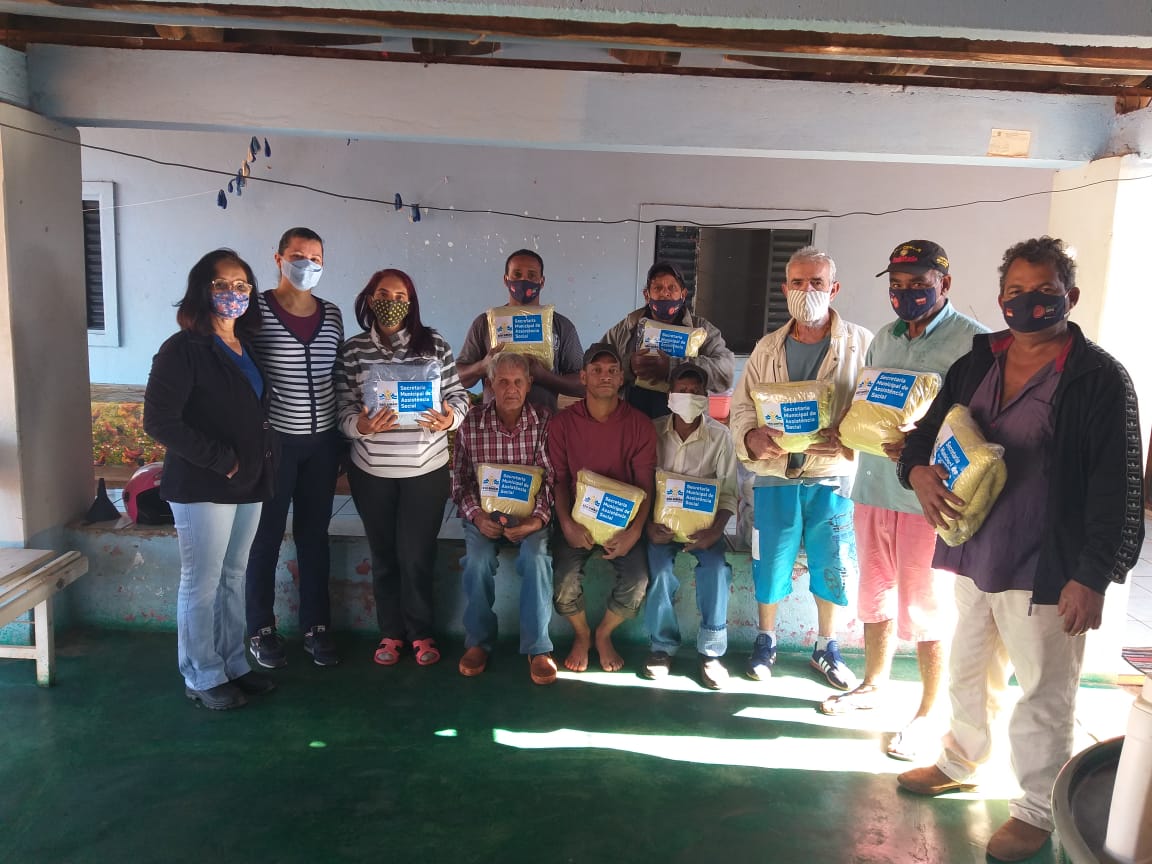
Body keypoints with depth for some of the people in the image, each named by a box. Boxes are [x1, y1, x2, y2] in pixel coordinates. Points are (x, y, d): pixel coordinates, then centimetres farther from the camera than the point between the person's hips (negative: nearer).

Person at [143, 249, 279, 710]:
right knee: (202, 585, 4)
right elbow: (159, 421, -18)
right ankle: (203, 678, 18)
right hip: (203, 489, -7)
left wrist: (262, 460, 8)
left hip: (248, 485, 7)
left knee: (233, 578, 16)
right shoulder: (183, 350, -12)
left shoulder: (247, 347, 11)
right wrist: (221, 460, -18)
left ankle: (233, 665, 29)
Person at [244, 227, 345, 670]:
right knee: (266, 537, 7)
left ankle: (316, 627, 24)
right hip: (273, 440, -4)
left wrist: (343, 433, 12)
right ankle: (261, 630, 22)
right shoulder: (257, 310, -7)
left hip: (322, 441, 4)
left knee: (314, 535, 12)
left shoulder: (332, 314, 7)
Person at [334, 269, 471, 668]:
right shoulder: (352, 350, -2)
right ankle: (391, 633, 28)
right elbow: (343, 410, -3)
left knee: (417, 555, 4)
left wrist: (450, 418, -19)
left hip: (427, 469, -1)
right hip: (371, 472, 1)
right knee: (384, 555, 12)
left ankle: (421, 633, 23)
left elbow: (458, 395, 2)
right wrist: (361, 425, -24)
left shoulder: (434, 344, -2)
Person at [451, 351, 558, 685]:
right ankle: (478, 640, -3)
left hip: (530, 512, -1)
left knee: (536, 557, -29)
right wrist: (476, 515, -14)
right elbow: (460, 481, 2)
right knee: (478, 559, -27)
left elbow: (550, 478, -6)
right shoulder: (471, 424, -1)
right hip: (484, 512, 1)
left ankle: (538, 647, -13)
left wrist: (538, 518, -21)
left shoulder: (544, 421, -3)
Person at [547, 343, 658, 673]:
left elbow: (645, 485, -4)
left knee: (637, 581, -22)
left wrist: (633, 531, -18)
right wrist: (567, 525, -17)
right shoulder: (563, 422, -1)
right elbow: (558, 479, -1)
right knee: (564, 582, -23)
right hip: (576, 517, 0)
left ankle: (604, 634, 12)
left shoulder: (639, 425, -2)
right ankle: (581, 634, 13)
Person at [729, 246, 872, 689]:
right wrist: (752, 437, -15)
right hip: (774, 474, 2)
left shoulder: (860, 344, -1)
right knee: (770, 564, 10)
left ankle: (826, 647, 31)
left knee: (831, 566, 9)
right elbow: (741, 405, 7)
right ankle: (765, 641, 32)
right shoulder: (768, 347, 8)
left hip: (832, 477, -1)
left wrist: (846, 441, -25)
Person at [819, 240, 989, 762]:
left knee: (926, 610, 5)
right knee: (876, 595, 19)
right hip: (874, 486, 6)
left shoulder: (974, 342, -10)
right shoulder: (884, 339, 12)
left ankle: (928, 714, 22)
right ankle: (874, 684, 39)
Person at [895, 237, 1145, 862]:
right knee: (968, 671, 23)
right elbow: (927, 431, 14)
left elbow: (1117, 487, -13)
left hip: (1045, 571, -6)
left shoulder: (1098, 378, -11)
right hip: (971, 554, 6)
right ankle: (960, 764, 45)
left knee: (1043, 695, 9)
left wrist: (1093, 577, -17)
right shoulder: (975, 364, 5)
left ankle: (1038, 810, 29)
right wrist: (918, 470, -10)